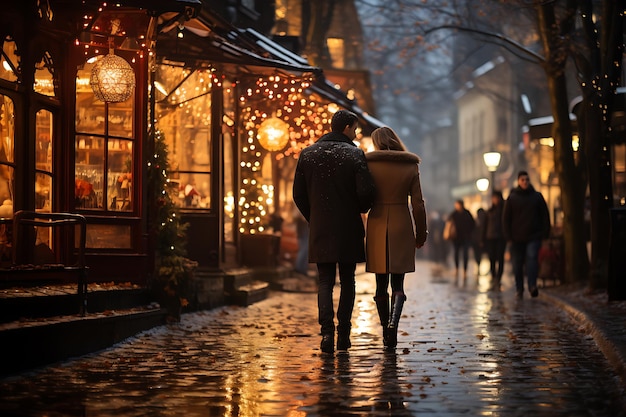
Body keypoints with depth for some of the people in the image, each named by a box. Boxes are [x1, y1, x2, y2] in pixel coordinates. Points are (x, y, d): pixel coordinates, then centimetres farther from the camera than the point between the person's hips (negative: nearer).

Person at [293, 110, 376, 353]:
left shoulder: (307, 154, 3)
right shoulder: (355, 155, -7)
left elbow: (298, 194, 4)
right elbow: (366, 192, -15)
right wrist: (362, 208, 7)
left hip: (320, 230, 2)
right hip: (348, 230, -2)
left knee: (325, 281, 5)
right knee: (347, 282, 11)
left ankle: (327, 330, -14)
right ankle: (343, 334, 12)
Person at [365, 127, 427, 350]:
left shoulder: (369, 164, -2)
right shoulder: (410, 166, 1)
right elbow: (418, 203, 1)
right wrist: (421, 233, 10)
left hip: (376, 226, 0)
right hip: (402, 226, 0)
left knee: (381, 285, 9)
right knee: (398, 284, 3)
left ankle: (386, 331, 12)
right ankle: (393, 322, -21)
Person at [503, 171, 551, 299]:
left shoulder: (537, 196, 7)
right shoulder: (512, 198, 6)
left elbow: (545, 216, 8)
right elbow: (506, 218, 5)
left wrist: (545, 234, 1)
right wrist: (508, 236, -3)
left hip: (534, 236, -1)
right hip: (517, 238, 1)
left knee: (532, 257, -19)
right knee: (517, 263, 4)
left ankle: (532, 286, -26)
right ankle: (519, 289, 13)